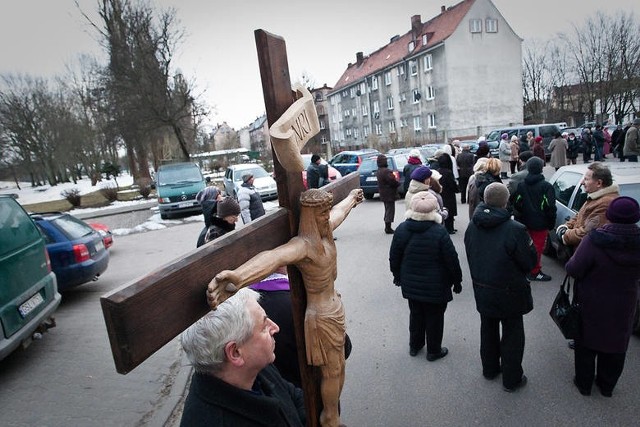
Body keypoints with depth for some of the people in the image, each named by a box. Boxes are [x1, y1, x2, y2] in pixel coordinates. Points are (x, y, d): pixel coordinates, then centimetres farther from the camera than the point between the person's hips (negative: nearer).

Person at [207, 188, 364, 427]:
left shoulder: (324, 231, -4)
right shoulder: (303, 244, -30)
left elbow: (339, 211, 19)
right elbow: (274, 257, -52)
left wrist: (351, 198, 41)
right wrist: (237, 277, -72)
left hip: (334, 309, 9)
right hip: (321, 317, -9)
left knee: (338, 368, 24)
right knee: (331, 373, 11)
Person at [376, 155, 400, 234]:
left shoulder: (378, 171, 9)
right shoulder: (386, 171, -22)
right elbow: (393, 182, -24)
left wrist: (396, 182, 10)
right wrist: (398, 183, -3)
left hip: (383, 194, 10)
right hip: (389, 194, -10)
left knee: (388, 210, 20)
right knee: (390, 210, -2)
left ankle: (387, 227, 27)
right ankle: (388, 228, 2)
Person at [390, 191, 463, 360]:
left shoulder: (401, 229, -10)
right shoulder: (439, 233, -21)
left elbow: (394, 257, 0)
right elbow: (452, 261, -13)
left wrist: (397, 275, 16)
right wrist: (457, 281, 2)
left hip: (410, 285, 4)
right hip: (435, 287, -4)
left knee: (415, 314, 22)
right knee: (434, 318, 15)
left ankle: (414, 346, 38)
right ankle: (433, 351, 31)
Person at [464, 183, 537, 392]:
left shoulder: (472, 226, -7)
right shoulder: (515, 230, -26)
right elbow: (529, 262, -15)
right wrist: (527, 242, 3)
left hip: (482, 291, 5)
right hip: (508, 293, -5)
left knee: (488, 330, 23)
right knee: (512, 335, 13)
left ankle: (490, 368, 41)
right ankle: (511, 379, 27)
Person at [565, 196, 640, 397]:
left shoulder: (594, 241, -28)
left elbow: (574, 270, -22)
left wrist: (569, 263, -2)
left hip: (592, 306, -3)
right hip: (624, 307, 3)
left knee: (587, 344, 17)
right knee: (616, 346, 22)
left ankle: (584, 384, 33)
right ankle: (607, 386, 39)